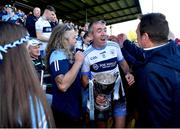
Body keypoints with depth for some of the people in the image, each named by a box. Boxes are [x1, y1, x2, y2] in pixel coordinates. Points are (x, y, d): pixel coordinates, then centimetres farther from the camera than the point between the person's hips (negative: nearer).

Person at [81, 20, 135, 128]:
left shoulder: (115, 46, -7)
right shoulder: (87, 54, -12)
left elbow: (123, 62, 9)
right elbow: (85, 79, -6)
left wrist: (128, 73, -12)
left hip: (118, 94, 1)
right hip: (100, 97, -1)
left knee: (120, 124, 11)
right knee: (101, 124, 20)